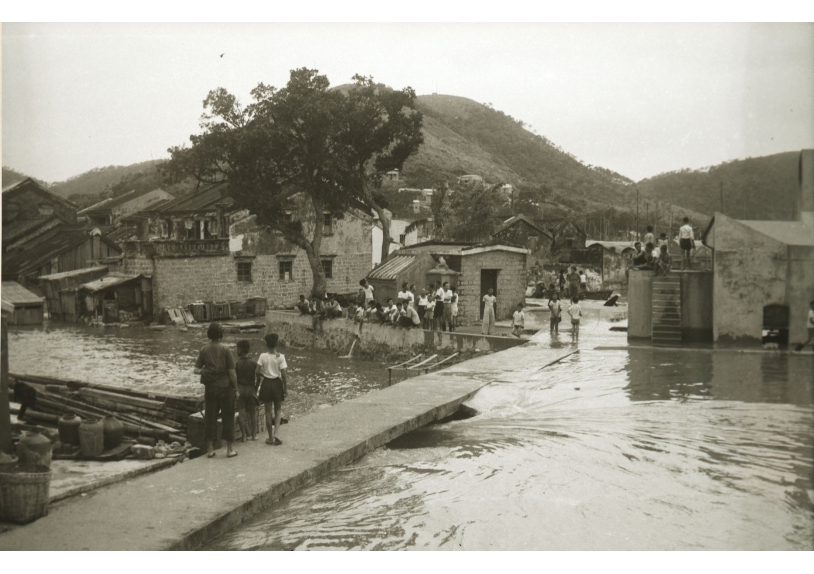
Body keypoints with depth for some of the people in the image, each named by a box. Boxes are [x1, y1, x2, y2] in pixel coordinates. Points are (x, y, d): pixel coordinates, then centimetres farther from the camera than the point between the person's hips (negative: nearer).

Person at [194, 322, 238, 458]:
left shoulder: (204, 349, -2)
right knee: (228, 417, 7)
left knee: (210, 417, 10)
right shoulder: (225, 349, -10)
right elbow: (232, 372, -10)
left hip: (210, 387, 3)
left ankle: (210, 449, 15)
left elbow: (196, 370, -2)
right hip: (225, 387, -3)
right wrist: (236, 388, -2)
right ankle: (230, 449, 12)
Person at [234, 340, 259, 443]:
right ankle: (253, 434, 17)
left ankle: (244, 436, 4)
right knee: (252, 412, 13)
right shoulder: (254, 364, -3)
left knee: (241, 413, 3)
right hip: (251, 388, 1)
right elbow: (257, 378, -4)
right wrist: (255, 390, 8)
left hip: (239, 388, -1)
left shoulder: (236, 364, -7)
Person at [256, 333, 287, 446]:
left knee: (268, 411, 10)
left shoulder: (263, 356, -8)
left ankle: (270, 438, 15)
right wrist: (286, 388, -1)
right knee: (278, 410, 13)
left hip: (266, 384, 1)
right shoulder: (280, 357, -10)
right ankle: (275, 434, -4)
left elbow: (258, 372, -8)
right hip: (277, 383, -1)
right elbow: (283, 374, -10)